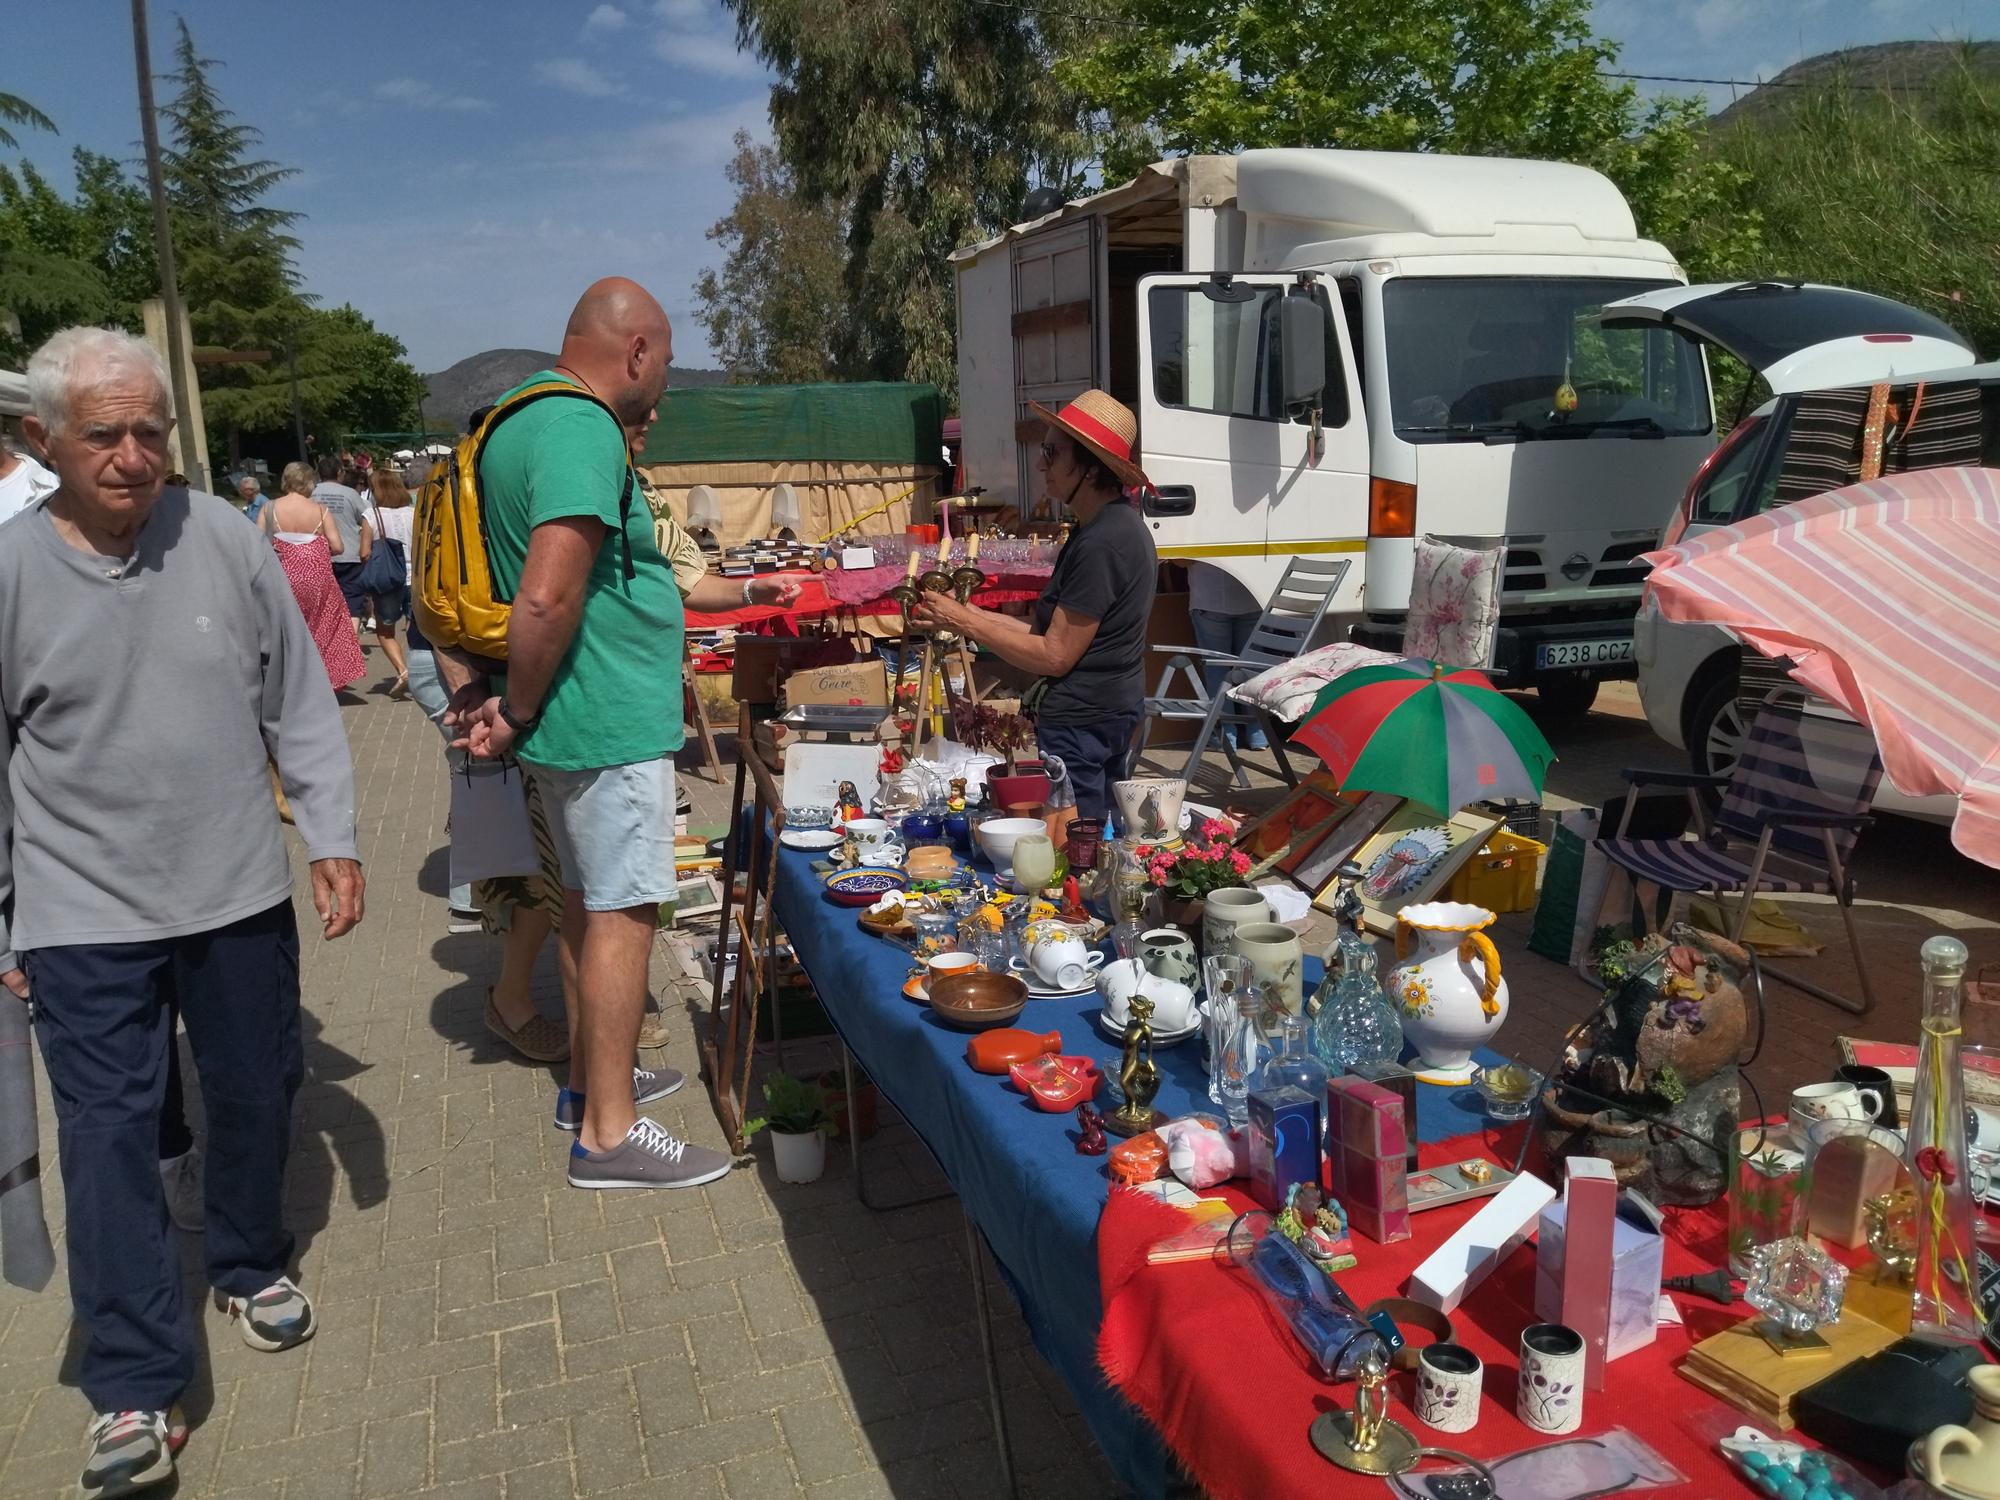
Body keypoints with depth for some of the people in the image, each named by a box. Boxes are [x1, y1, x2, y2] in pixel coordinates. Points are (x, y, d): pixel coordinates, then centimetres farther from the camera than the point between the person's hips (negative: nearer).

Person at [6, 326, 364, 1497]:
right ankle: (138, 1393, 12)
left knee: (257, 1097, 16)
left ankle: (254, 1266, 42)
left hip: (241, 892, 2)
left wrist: (334, 838, -1)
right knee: (109, 1139, 1)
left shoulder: (227, 541, -4)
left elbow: (301, 705, 3)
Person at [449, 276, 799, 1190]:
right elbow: (547, 601, -28)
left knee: (590, 898, 20)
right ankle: (609, 1133, 9)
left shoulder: (531, 418, 14)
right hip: (609, 722, -10)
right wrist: (519, 714, -16)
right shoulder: (583, 430, -20)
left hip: (576, 725, 10)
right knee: (623, 912, -2)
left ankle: (592, 1077, 34)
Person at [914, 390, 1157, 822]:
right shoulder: (1117, 525, 12)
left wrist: (964, 622, -12)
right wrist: (972, 614, 4)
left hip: (1081, 719, -11)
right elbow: (1051, 628, 11)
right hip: (1110, 710, 11)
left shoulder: (1102, 542, -21)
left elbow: (1054, 656, -20)